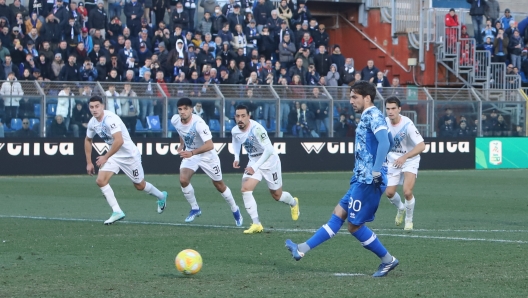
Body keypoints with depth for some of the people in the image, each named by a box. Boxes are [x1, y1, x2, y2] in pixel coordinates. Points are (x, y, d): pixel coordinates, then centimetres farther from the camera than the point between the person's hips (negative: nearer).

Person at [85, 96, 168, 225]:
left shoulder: (110, 119, -28)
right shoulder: (93, 122, -2)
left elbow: (119, 141, -37)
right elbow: (88, 140, 16)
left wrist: (105, 157, -29)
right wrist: (89, 162, 12)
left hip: (129, 154, -7)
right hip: (113, 155, 7)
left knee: (140, 186, 8)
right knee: (100, 180, -13)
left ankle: (161, 196, 38)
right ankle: (117, 212, -8)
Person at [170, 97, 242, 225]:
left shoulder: (198, 123, -33)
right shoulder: (175, 120, -13)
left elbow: (209, 145, -39)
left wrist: (192, 153, -48)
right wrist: (181, 145, 6)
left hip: (207, 156, -5)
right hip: (189, 154, 5)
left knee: (219, 185, 8)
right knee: (183, 180, -18)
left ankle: (235, 210, 31)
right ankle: (195, 209, 3)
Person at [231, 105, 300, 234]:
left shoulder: (256, 129, -31)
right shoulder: (235, 131, -10)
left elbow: (268, 150, -30)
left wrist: (255, 167, -32)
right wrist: (237, 158, 2)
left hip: (269, 161, -5)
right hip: (253, 162, 5)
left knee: (277, 195, 12)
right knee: (245, 189, -17)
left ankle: (293, 203, 48)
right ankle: (256, 224, -12)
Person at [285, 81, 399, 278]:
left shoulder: (373, 115, -12)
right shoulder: (367, 117, 17)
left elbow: (384, 142, -27)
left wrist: (376, 172, -28)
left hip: (368, 180, -10)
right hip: (361, 179, 10)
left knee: (355, 225, -4)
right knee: (339, 214, 8)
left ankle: (388, 261, 5)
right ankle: (302, 249, 8)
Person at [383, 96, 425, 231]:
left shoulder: (407, 124, -26)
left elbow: (421, 146, -32)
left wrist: (404, 157, -41)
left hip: (410, 160, -5)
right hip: (393, 161, 5)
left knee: (407, 192, -20)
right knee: (389, 193, 0)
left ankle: (409, 220, 6)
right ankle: (401, 208, 35)